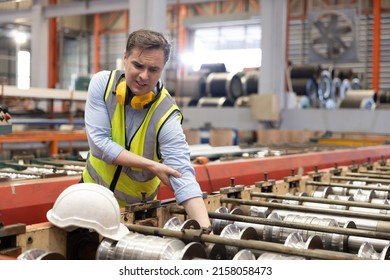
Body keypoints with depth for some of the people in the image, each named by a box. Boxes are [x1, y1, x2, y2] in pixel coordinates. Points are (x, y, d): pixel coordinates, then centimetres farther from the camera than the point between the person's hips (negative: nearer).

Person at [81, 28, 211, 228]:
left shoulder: (166, 116, -24)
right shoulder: (102, 83, -16)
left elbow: (183, 178, -31)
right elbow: (99, 143, -21)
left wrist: (206, 229, -44)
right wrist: (150, 165, -29)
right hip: (93, 190, 2)